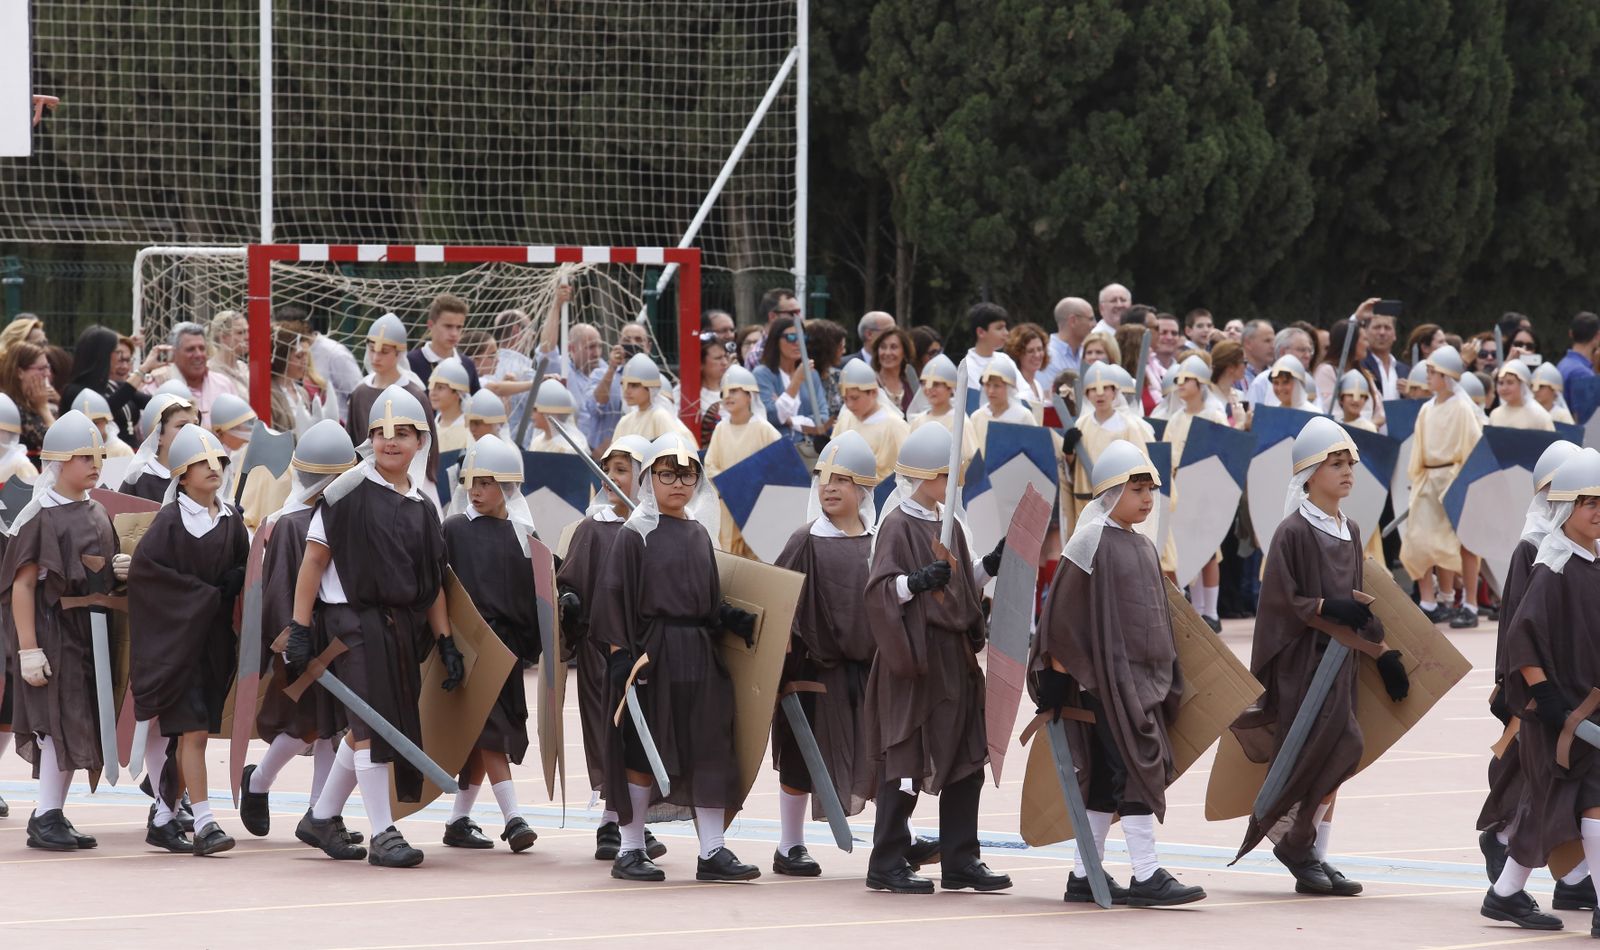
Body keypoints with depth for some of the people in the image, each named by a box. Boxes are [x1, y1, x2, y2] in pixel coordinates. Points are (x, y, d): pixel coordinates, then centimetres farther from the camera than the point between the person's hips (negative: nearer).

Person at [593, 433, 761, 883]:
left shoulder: (699, 534, 13)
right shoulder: (635, 534, -4)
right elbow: (614, 596, -7)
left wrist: (735, 620, 1)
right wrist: (620, 652, -15)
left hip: (699, 655, 5)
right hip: (651, 654, -5)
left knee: (709, 751, 1)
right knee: (644, 751, -1)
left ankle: (712, 851, 3)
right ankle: (630, 851, 9)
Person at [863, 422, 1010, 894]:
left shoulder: (948, 524, 14)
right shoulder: (899, 526, -10)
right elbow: (879, 588, -18)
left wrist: (989, 566, 10)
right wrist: (918, 581, -32)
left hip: (955, 656, 8)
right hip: (915, 658, -8)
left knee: (967, 761, 7)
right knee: (908, 762, -4)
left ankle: (960, 860, 13)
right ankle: (887, 863, 2)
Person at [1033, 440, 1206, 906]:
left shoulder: (1143, 547, 15)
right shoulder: (1092, 542, -9)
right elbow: (1060, 613, -11)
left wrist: (1167, 678, 20)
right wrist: (1058, 676, -12)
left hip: (1142, 676, 8)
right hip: (1105, 675, -8)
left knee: (1108, 776, 10)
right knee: (1138, 764, -13)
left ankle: (1084, 876, 15)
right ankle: (1146, 876, -12)